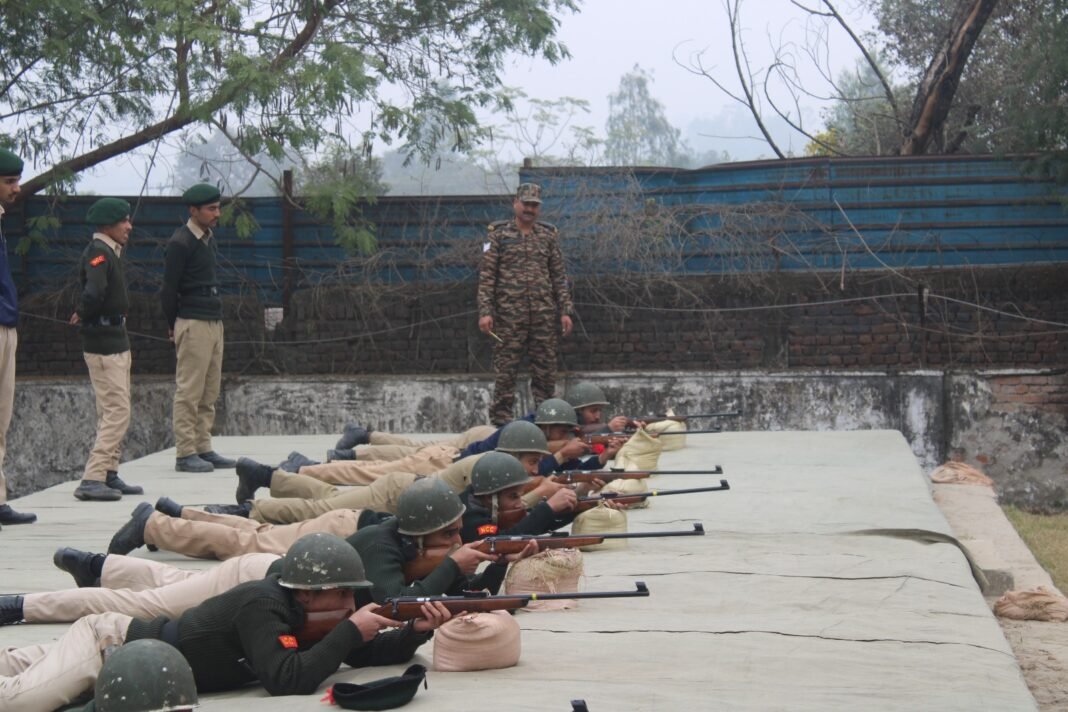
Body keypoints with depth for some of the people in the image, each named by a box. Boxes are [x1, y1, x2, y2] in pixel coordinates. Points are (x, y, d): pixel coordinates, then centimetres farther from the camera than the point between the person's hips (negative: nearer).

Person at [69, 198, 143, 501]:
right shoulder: (98, 253, -16)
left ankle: (109, 475, 22)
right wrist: (84, 314, -14)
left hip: (117, 340, 10)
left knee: (114, 411, 15)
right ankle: (92, 480, -12)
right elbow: (94, 292, -31)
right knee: (117, 412, -11)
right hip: (104, 342, -10)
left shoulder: (111, 252, 14)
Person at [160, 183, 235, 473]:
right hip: (193, 324, -9)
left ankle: (203, 449, 15)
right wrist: (174, 325, -2)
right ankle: (185, 454, -3)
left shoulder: (209, 239, 16)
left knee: (209, 392, 10)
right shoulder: (180, 242, -10)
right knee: (189, 391, -6)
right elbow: (169, 288, -10)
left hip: (214, 321, 9)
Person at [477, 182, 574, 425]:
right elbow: (486, 275, -1)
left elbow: (559, 276, 13)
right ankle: (501, 422, 2)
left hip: (544, 314, 3)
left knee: (546, 370, 4)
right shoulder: (498, 234, 3)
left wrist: (565, 310, 5)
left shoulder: (549, 235, 13)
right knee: (506, 371, -3)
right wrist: (485, 312, -10)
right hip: (509, 315, -3)